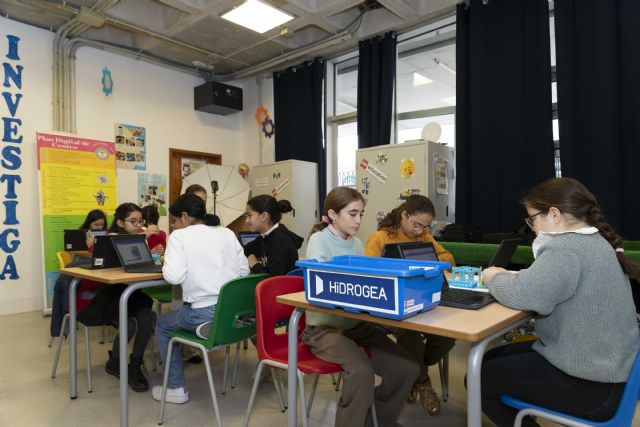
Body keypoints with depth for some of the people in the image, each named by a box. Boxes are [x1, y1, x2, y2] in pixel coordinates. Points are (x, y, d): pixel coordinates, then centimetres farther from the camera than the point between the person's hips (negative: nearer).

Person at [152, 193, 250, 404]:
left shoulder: (179, 236, -2)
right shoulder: (228, 233, 12)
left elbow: (174, 276, -13)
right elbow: (244, 270, 10)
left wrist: (166, 264, 8)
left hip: (205, 314, -5)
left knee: (163, 324, 24)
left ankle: (176, 389, 27)